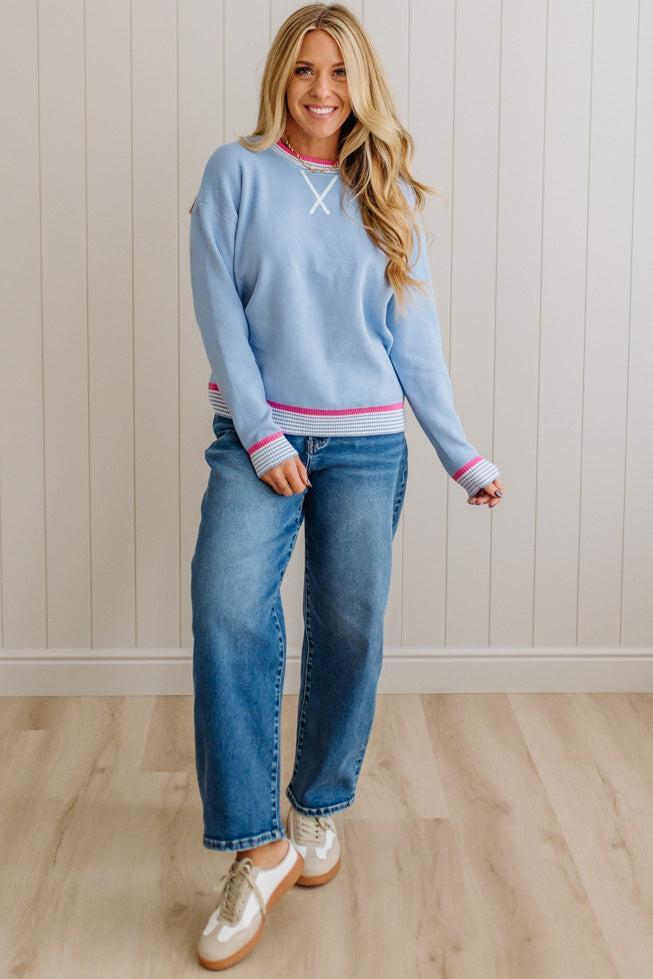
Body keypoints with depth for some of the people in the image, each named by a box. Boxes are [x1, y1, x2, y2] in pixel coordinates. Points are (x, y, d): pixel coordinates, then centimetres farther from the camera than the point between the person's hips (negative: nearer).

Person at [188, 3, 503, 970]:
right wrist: (262, 435, -11)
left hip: (365, 444, 2)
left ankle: (319, 807, 26)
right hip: (258, 436, -2)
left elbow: (414, 334, 8)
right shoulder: (238, 172, 3)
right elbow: (219, 310, -3)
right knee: (228, 608, -21)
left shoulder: (387, 192, 9)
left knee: (351, 628, 4)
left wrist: (461, 455, 5)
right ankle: (258, 848, -14)